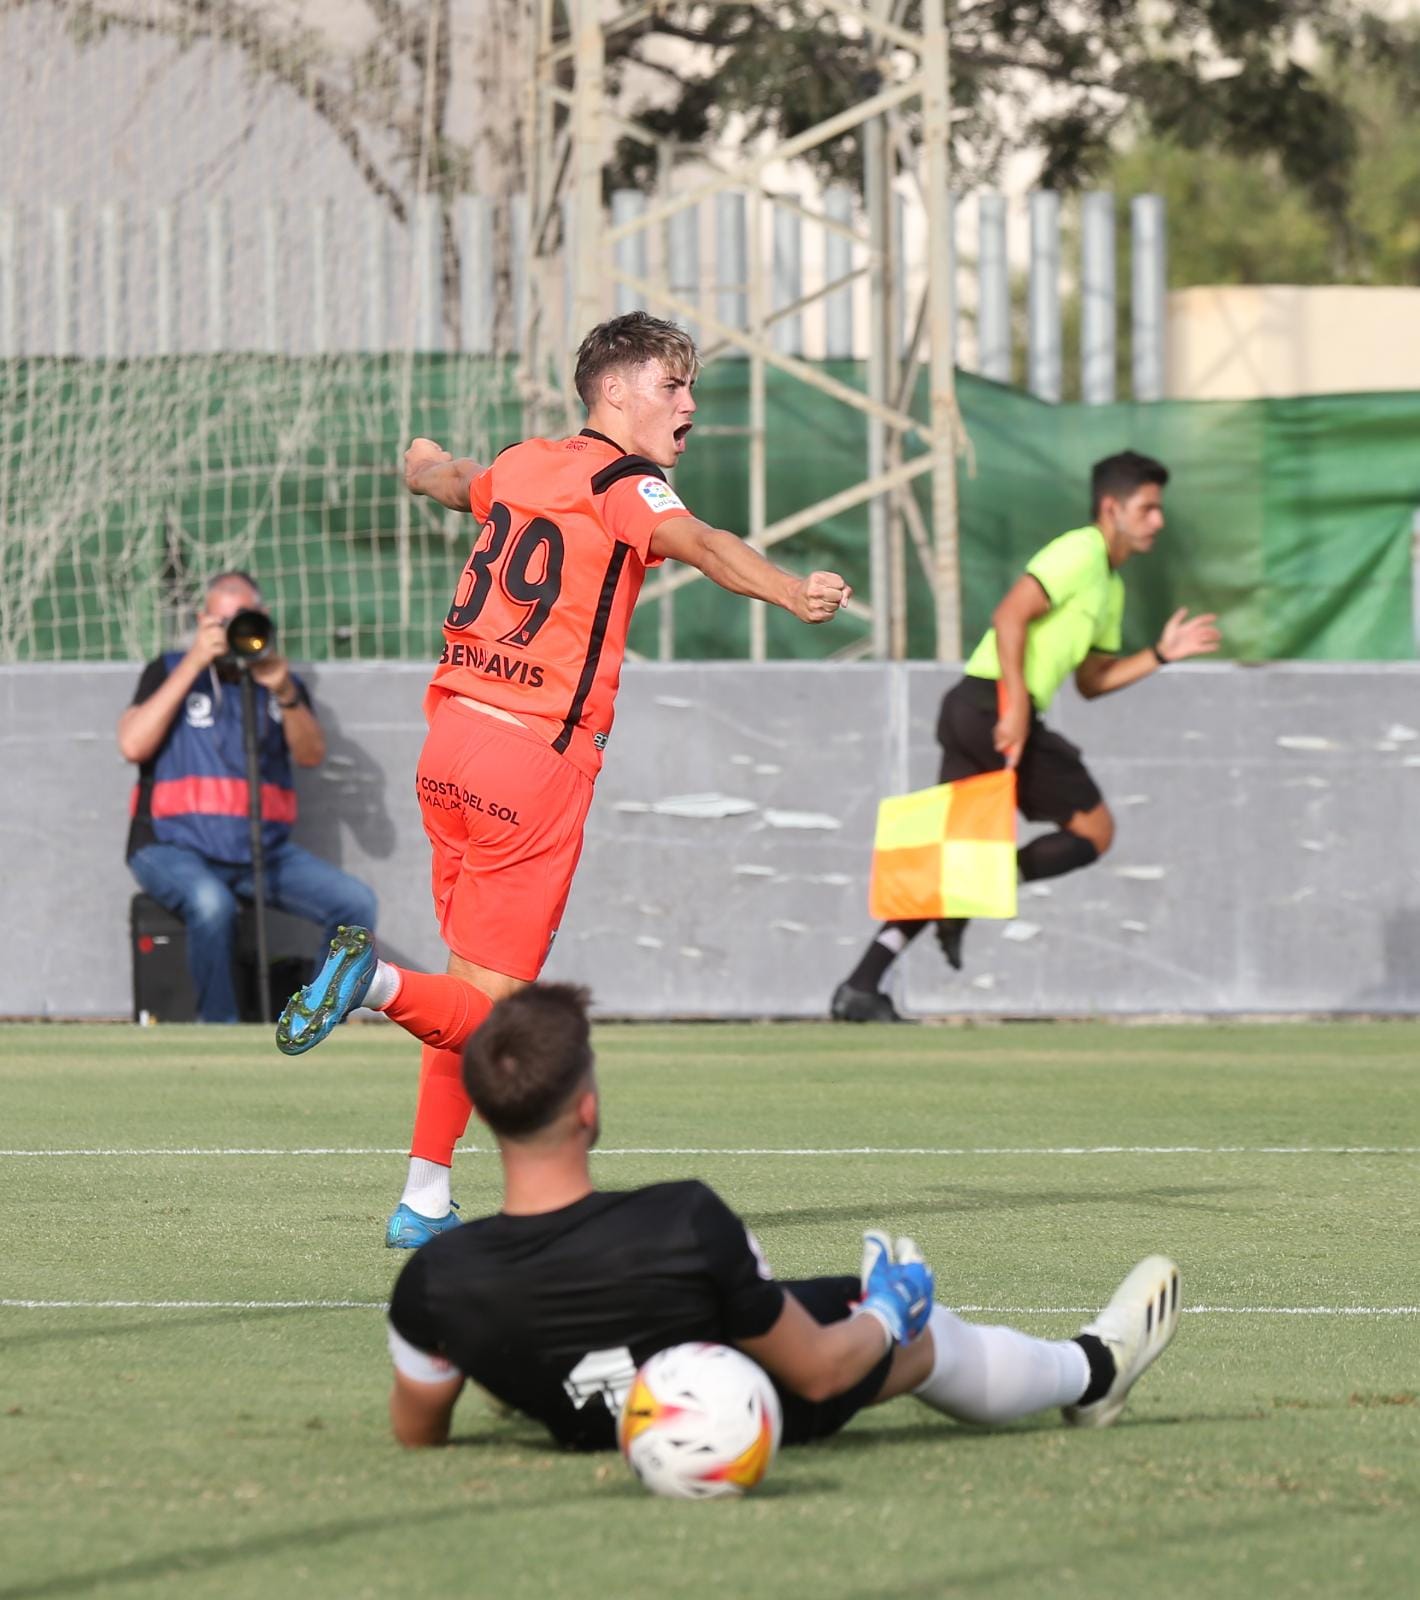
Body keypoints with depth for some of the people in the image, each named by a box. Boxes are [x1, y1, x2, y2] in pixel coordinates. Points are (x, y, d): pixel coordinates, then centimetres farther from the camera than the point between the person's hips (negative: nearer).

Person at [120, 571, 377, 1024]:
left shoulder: (278, 678, 16)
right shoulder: (170, 671, 8)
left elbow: (312, 754, 1)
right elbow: (133, 745, -9)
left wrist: (284, 693, -18)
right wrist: (194, 664, -11)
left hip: (264, 849, 4)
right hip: (174, 846, -4)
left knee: (356, 902, -17)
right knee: (211, 902, -38)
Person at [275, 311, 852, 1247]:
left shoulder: (522, 464, 15)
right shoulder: (625, 485, -6)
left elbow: (448, 479, 39)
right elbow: (696, 541, -28)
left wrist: (430, 467, 62)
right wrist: (792, 593, -41)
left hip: (450, 737, 7)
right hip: (538, 756, -7)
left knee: (474, 985, 16)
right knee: (491, 1011, -3)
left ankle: (426, 1201, 14)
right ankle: (380, 982, -30)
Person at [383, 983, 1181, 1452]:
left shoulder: (437, 1280, -31)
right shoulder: (686, 1223, -39)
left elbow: (416, 1430, -11)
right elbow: (816, 1371, -23)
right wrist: (885, 1319, 0)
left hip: (583, 1426, 3)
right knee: (929, 1335, 26)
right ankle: (1090, 1370, 56)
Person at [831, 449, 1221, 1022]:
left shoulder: (1110, 586, 25)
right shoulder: (1080, 553, -7)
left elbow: (1090, 680, 27)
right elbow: (1009, 616, -18)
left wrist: (1161, 654, 16)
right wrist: (1015, 706, -23)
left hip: (970, 713, 9)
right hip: (994, 700, -9)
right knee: (1094, 830, -2)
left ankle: (861, 987, -2)